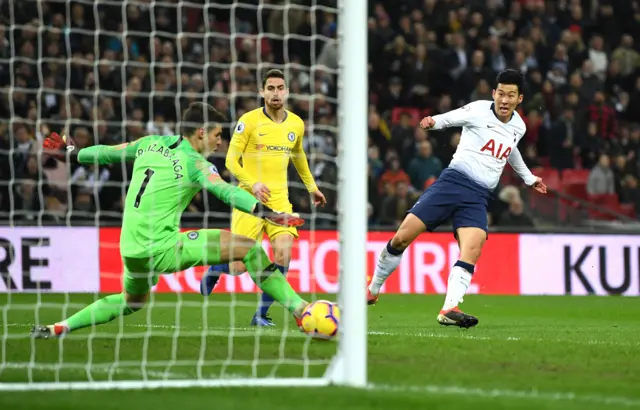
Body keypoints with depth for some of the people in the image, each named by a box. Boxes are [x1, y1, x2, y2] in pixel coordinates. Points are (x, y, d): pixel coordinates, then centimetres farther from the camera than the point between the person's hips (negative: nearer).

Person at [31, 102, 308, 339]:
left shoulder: (150, 144, 12)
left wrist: (73, 151, 42)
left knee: (132, 302, 35)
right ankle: (301, 310, -12)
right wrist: (269, 214, -30)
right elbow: (227, 192, -23)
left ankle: (57, 328, 30)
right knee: (248, 247, -7)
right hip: (162, 249, -8)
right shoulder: (194, 163, -7)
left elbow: (107, 153, 25)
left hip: (130, 251, 8)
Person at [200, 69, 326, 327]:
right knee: (239, 267, -6)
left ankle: (262, 314, -1)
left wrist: (311, 186, 35)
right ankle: (214, 270, 31)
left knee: (283, 254, -17)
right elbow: (231, 160, -7)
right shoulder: (249, 121, -7)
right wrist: (253, 184, -21)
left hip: (279, 199, 4)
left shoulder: (296, 124, 8)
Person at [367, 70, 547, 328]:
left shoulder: (518, 127, 13)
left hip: (478, 197, 3)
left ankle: (449, 310, -29)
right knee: (402, 237, -9)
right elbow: (449, 118, 3)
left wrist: (528, 178, 45)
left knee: (472, 250, -24)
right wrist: (433, 122, -20)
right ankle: (373, 289, 13)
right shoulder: (478, 110, -2)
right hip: (453, 181, -3)